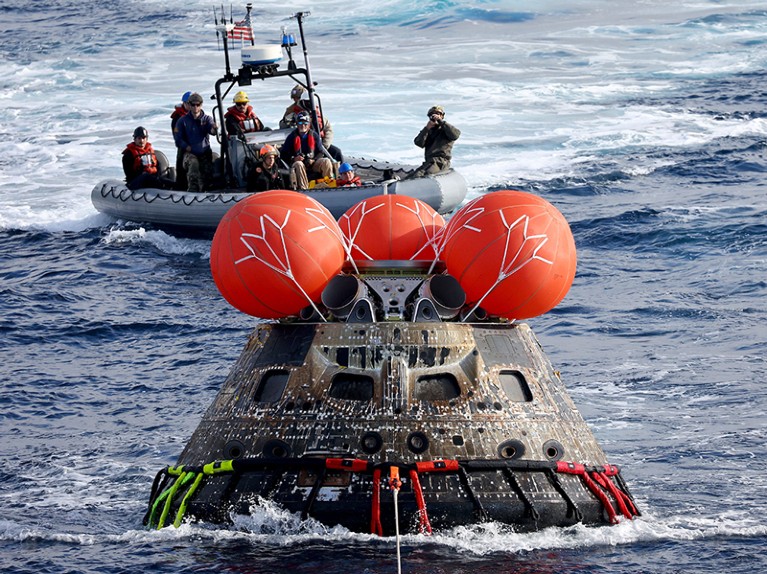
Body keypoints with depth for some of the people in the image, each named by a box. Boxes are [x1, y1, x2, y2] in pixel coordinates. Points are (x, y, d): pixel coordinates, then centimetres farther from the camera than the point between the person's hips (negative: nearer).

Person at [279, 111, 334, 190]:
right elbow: (283, 154, 3)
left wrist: (314, 160, -10)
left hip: (312, 163, 2)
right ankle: (303, 189, -45)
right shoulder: (292, 137, 4)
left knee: (326, 162, -24)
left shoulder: (314, 135, 10)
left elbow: (320, 152, 11)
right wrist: (293, 159, -16)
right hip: (298, 161, -2)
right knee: (298, 165, -39)